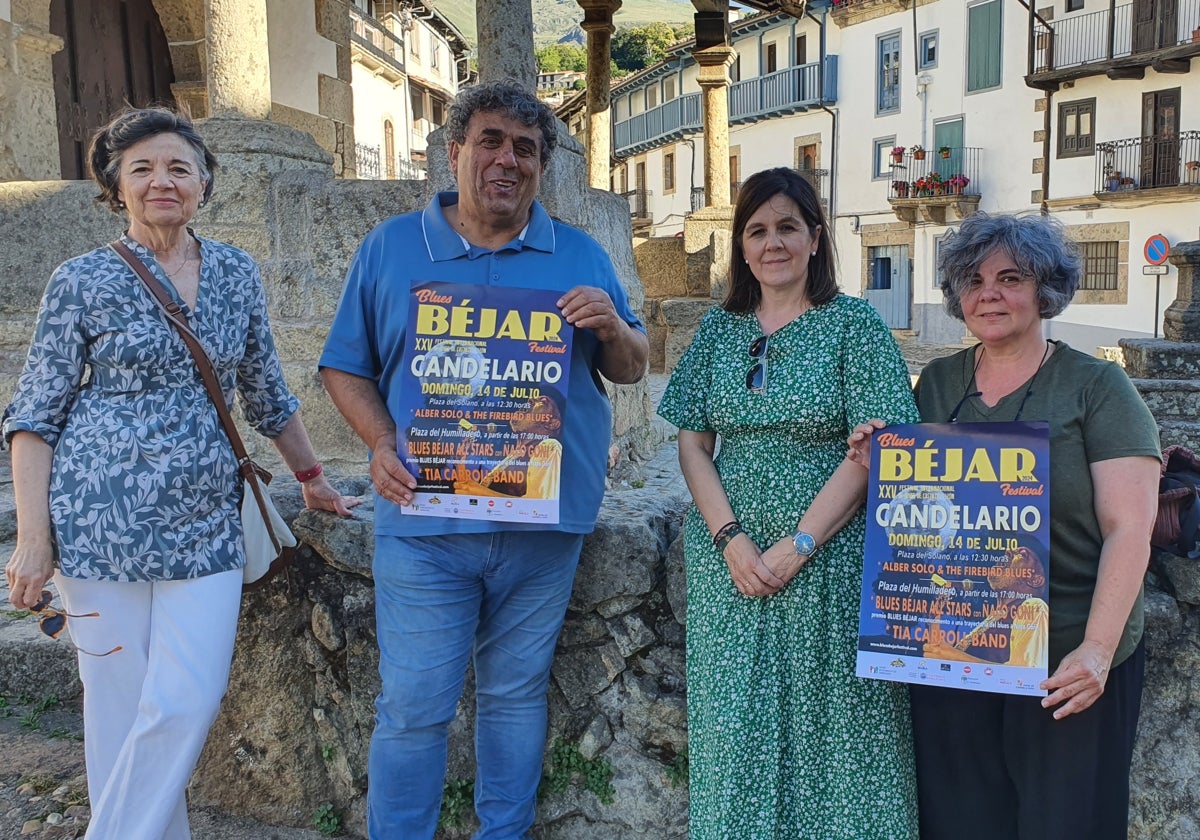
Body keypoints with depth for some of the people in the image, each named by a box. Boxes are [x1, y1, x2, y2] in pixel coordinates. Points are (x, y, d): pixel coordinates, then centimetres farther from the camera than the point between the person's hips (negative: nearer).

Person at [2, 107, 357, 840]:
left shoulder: (237, 273, 9)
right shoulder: (83, 282, 0)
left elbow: (267, 391, 19)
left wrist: (314, 478, 22)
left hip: (206, 521, 3)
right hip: (102, 516, -2)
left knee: (189, 702, -3)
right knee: (122, 703, 3)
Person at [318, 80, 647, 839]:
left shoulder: (581, 257, 8)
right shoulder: (391, 248, 6)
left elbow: (633, 369, 10)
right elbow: (345, 367, 7)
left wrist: (612, 328, -12)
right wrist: (382, 445, -10)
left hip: (544, 521, 2)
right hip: (426, 519, -1)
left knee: (519, 693, 15)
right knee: (414, 707, 3)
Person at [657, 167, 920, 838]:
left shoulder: (855, 324, -3)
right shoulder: (719, 329, 8)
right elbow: (693, 442, 5)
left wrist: (797, 546, -15)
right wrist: (731, 538, -8)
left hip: (829, 561, -3)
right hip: (730, 558, 4)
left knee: (828, 723, 5)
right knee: (736, 724, 11)